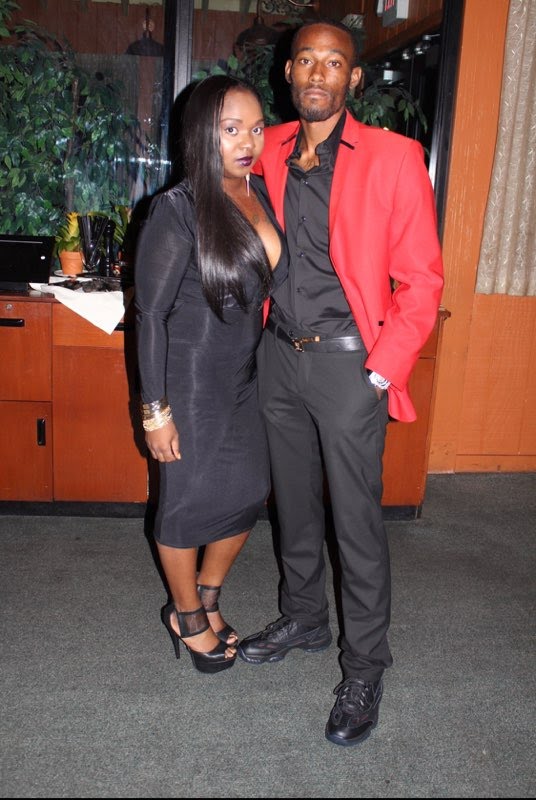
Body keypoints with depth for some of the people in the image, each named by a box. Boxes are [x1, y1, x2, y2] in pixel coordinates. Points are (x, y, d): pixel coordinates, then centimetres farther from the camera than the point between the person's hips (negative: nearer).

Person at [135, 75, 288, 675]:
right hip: (191, 381, -6)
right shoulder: (178, 209, -16)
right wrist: (155, 409, -14)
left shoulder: (260, 195, 3)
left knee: (247, 495, 14)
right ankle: (187, 617, 34)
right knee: (189, 503, 9)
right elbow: (150, 313, -14)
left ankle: (207, 598, 40)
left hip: (247, 377, 7)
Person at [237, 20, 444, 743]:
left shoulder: (392, 158, -7)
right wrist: (259, 338, 10)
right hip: (277, 357, 5)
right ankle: (304, 620, 39)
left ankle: (365, 667, 22)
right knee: (294, 505, 17)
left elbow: (422, 278, -7)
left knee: (357, 521, 2)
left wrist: (384, 368, -13)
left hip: (346, 359, -5)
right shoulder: (269, 151, 8)